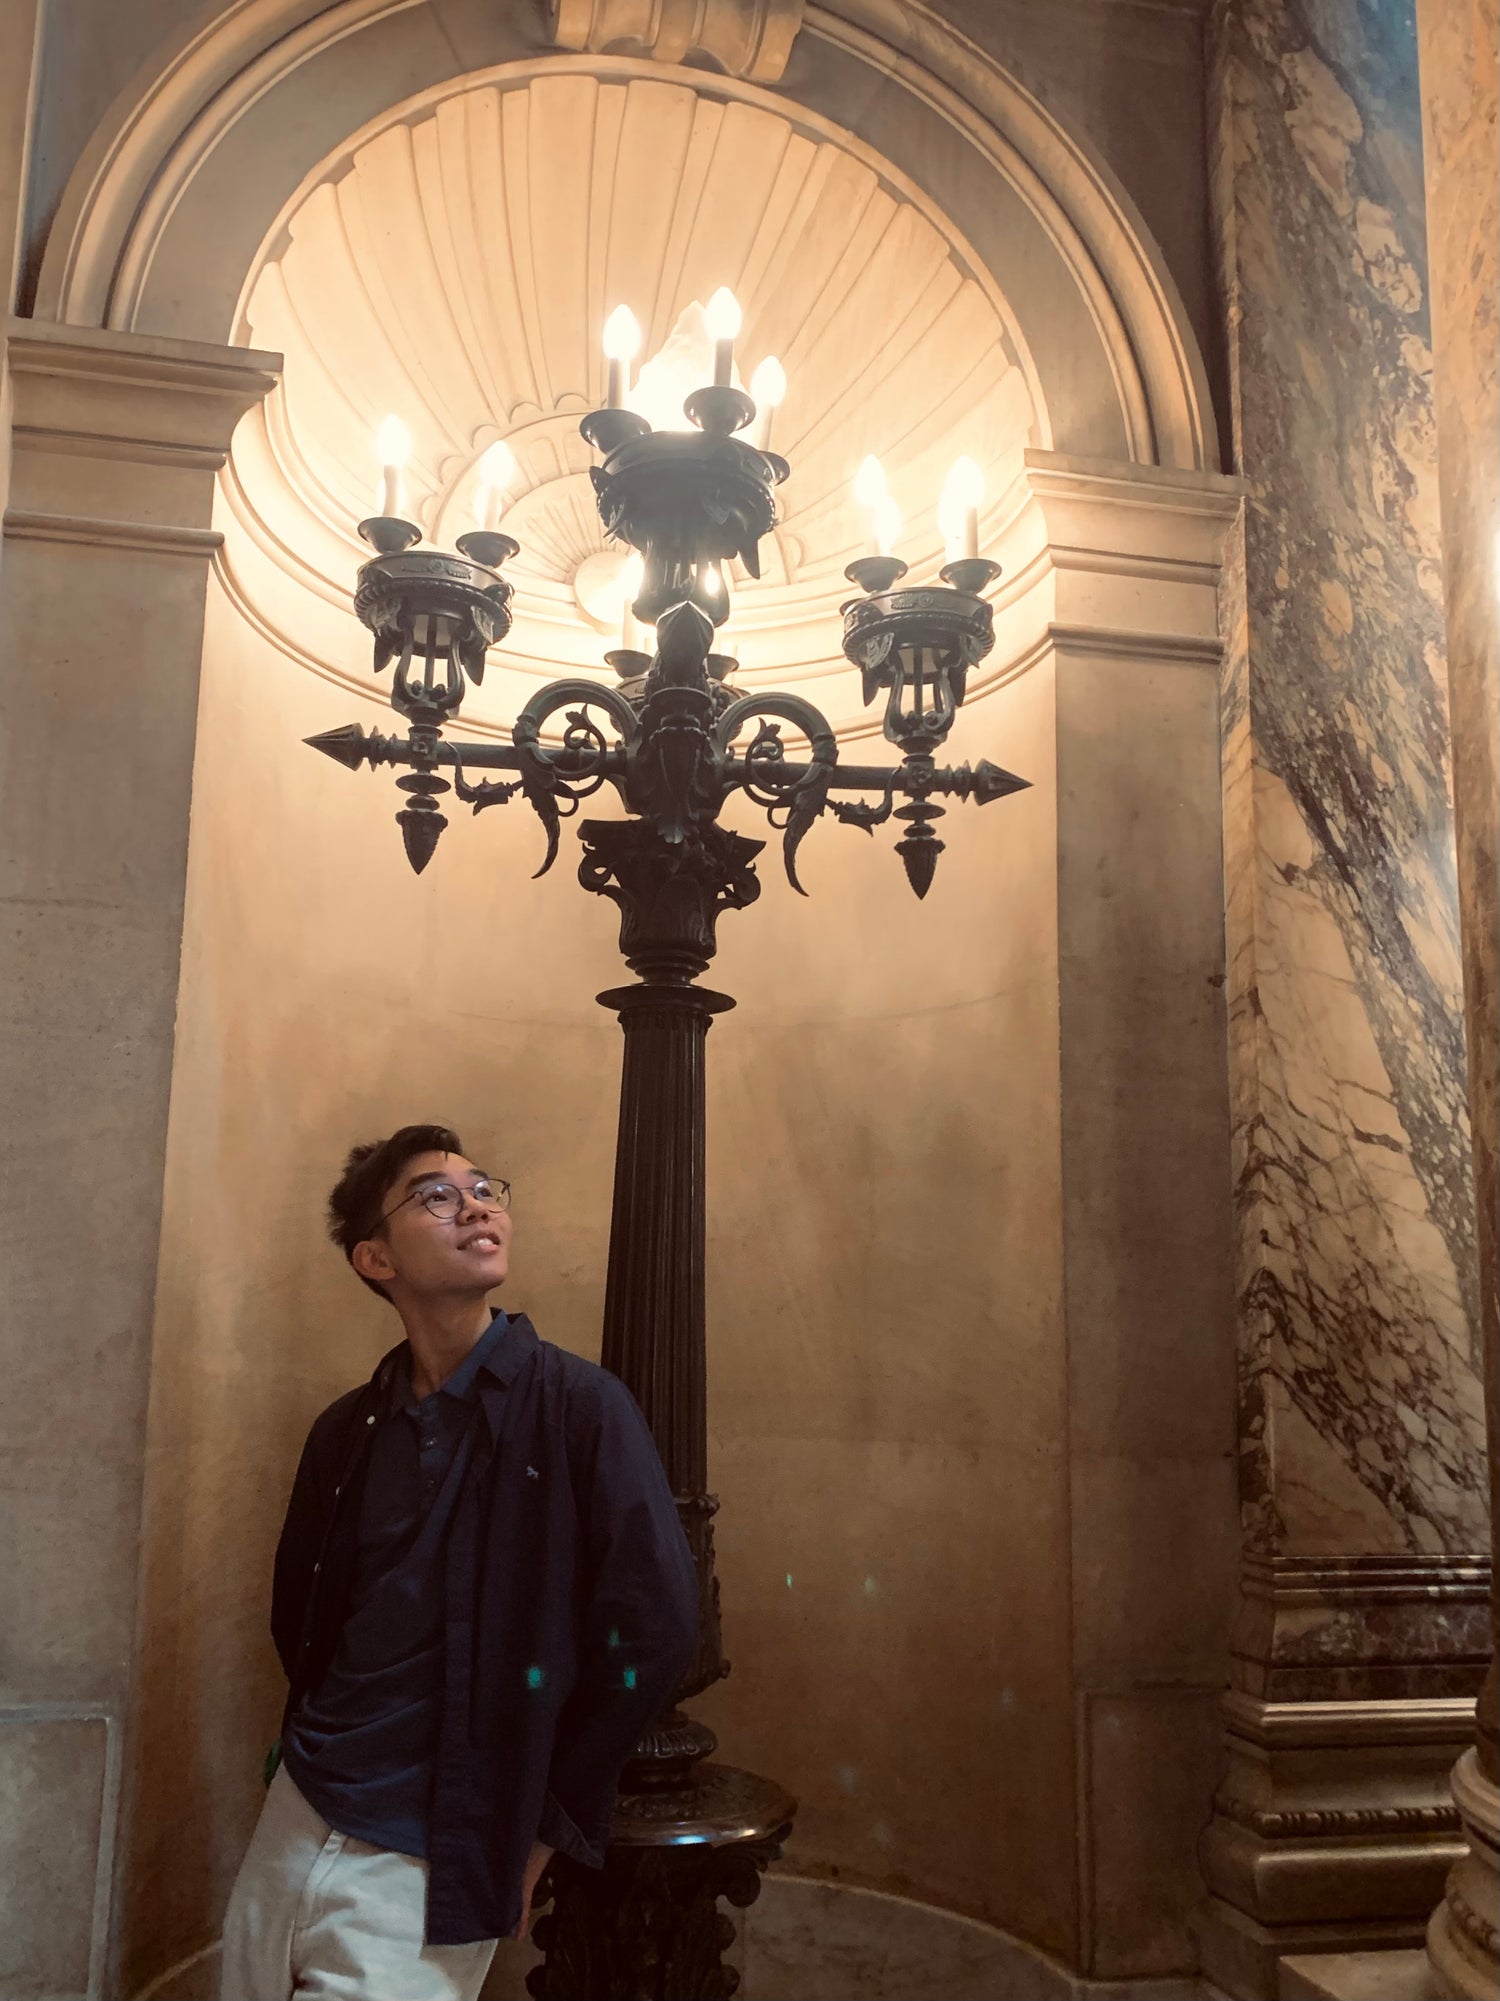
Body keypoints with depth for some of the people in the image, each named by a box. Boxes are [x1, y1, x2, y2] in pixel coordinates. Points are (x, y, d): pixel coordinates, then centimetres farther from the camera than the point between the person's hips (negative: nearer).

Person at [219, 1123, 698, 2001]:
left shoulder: (579, 1405, -13)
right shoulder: (347, 1431, 3)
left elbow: (656, 1630, -14)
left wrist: (543, 1827, -7)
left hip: (425, 1871, -5)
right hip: (292, 1829, 5)